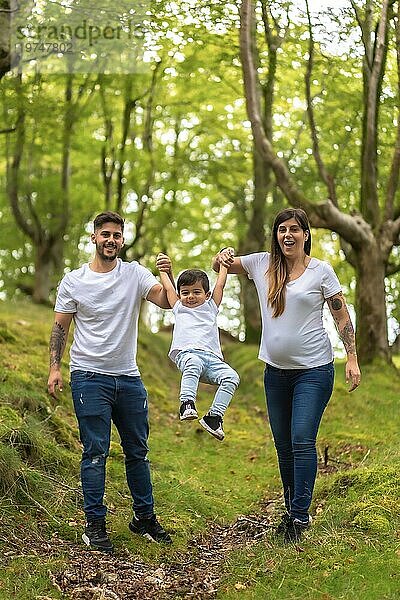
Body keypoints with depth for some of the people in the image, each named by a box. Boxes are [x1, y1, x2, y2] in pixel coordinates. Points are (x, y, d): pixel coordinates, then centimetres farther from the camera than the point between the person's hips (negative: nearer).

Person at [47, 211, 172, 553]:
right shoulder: (74, 281, 1)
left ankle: (145, 517, 24)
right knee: (96, 452, -4)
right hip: (89, 377, -3)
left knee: (138, 451, 11)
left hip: (129, 377, 3)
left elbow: (166, 302, -10)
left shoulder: (135, 274, 3)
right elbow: (60, 326, 5)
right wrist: (55, 367, -4)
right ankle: (95, 524, 5)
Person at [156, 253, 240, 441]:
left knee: (231, 377, -23)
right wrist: (163, 269, 38)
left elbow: (220, 285, 30)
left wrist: (224, 263, 33)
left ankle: (214, 416, -24)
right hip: (187, 353, -2)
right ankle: (187, 404, -48)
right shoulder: (179, 308, 30)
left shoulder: (210, 307, 31)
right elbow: (168, 288, 30)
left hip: (212, 357, 2)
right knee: (193, 364, -38)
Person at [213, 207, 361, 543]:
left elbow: (342, 318, -1)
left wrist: (352, 359, -7)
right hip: (276, 371, 4)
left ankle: (300, 515, -6)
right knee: (283, 446, 11)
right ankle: (292, 511, 23)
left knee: (302, 440, -13)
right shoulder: (262, 264, 4)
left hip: (313, 370, -4)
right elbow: (220, 267, 15)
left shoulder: (321, 270, -5)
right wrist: (223, 257, -9)